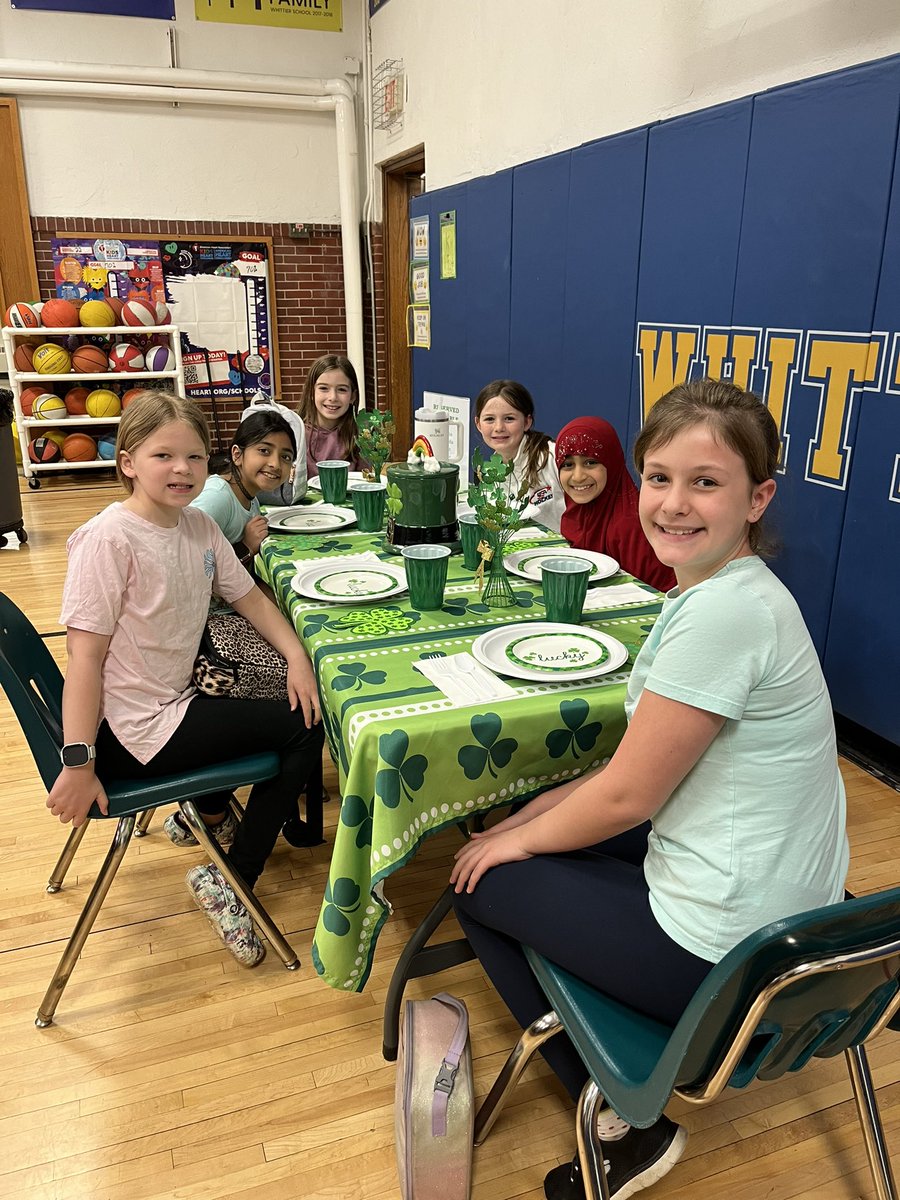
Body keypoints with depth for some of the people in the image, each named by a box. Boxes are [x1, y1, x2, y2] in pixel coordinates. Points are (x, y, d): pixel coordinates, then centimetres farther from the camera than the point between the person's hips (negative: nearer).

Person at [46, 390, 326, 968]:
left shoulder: (199, 525, 0)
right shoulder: (109, 538, -22)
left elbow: (249, 596, 9)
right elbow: (85, 655, -23)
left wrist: (296, 655, -5)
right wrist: (79, 763, -24)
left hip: (178, 700, 9)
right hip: (136, 732, -8)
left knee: (300, 702, 24)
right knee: (305, 728, -8)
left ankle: (206, 807, 39)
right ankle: (226, 881, 6)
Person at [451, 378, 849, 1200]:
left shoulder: (724, 613, -27)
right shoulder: (730, 591, 1)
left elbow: (626, 797, -19)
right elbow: (653, 764, 7)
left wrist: (518, 840, -3)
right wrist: (533, 817, 5)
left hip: (723, 954, -8)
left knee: (481, 881, 8)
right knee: (537, 830, 23)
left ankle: (626, 1121, 16)